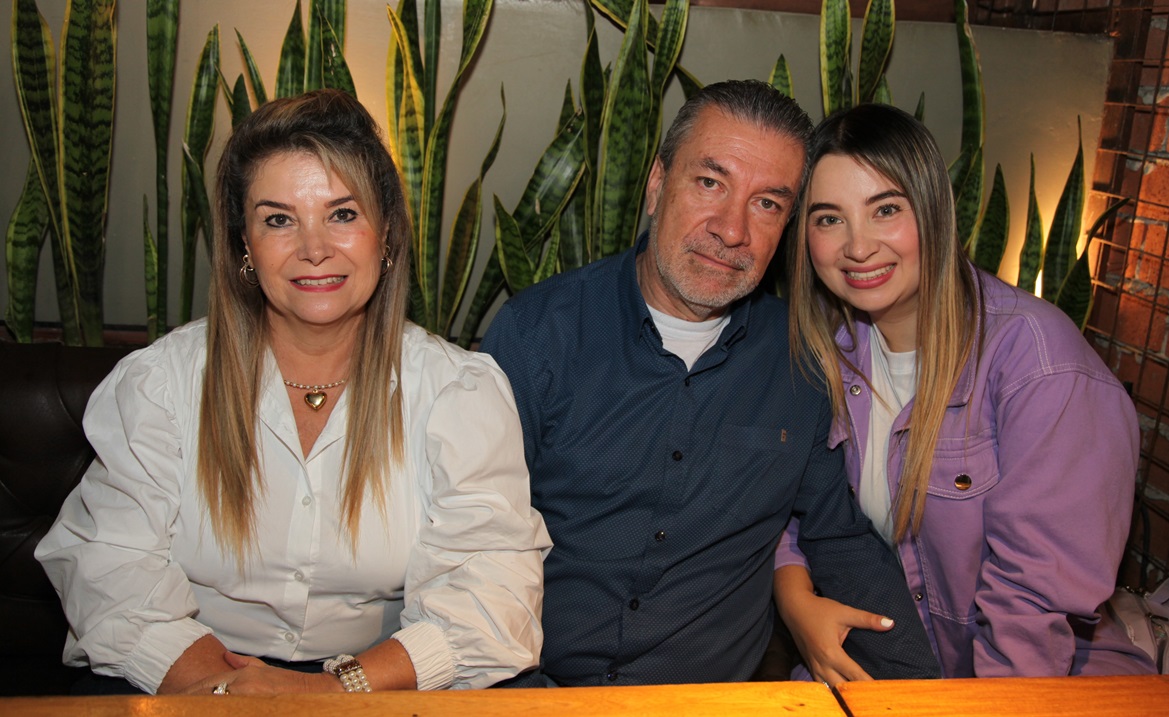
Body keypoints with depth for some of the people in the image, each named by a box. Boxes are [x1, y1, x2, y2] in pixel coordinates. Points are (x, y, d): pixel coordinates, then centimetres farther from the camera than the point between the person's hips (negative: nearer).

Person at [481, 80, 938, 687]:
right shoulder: (538, 330, -6)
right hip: (537, 685, -2)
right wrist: (518, 683, -17)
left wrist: (920, 683, 0)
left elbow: (844, 540, 11)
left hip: (714, 693, 3)